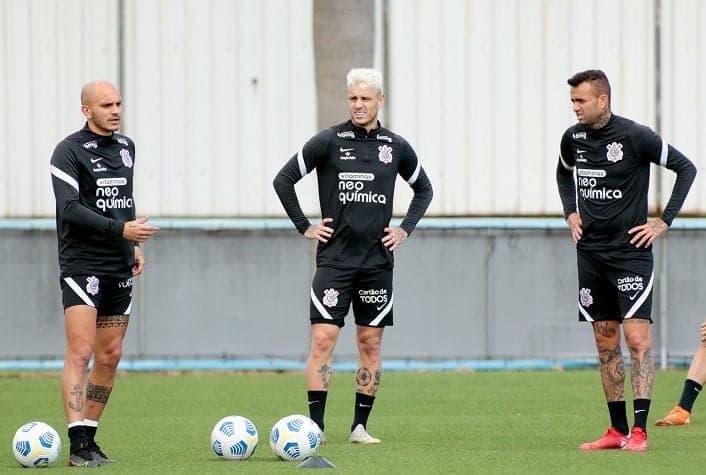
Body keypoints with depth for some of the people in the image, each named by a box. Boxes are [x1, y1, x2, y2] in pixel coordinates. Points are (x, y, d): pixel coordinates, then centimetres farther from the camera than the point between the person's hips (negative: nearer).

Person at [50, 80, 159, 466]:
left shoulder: (125, 147, 13)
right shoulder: (69, 151, -9)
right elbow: (70, 209, -18)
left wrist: (133, 244, 16)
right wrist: (121, 230, -24)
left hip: (119, 269, 7)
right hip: (81, 264, -7)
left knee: (110, 355, 7)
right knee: (80, 352, -13)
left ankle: (89, 437, 16)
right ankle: (78, 444, -17)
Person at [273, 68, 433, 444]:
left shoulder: (396, 147, 5)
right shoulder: (329, 141, -3)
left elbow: (423, 189, 21)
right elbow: (283, 179, 1)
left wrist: (405, 229, 9)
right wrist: (304, 227, -2)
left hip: (377, 260, 3)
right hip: (334, 257, -3)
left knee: (370, 344, 5)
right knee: (323, 338, -10)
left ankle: (360, 427, 12)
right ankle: (315, 425, -8)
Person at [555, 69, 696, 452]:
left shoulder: (635, 137, -12)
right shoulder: (573, 138, 5)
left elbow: (686, 168, -5)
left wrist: (664, 221, -8)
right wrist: (571, 212, 12)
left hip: (630, 252, -5)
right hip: (591, 253, 5)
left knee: (637, 338, -11)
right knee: (606, 343, 7)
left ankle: (639, 430, -12)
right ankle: (617, 431, 12)